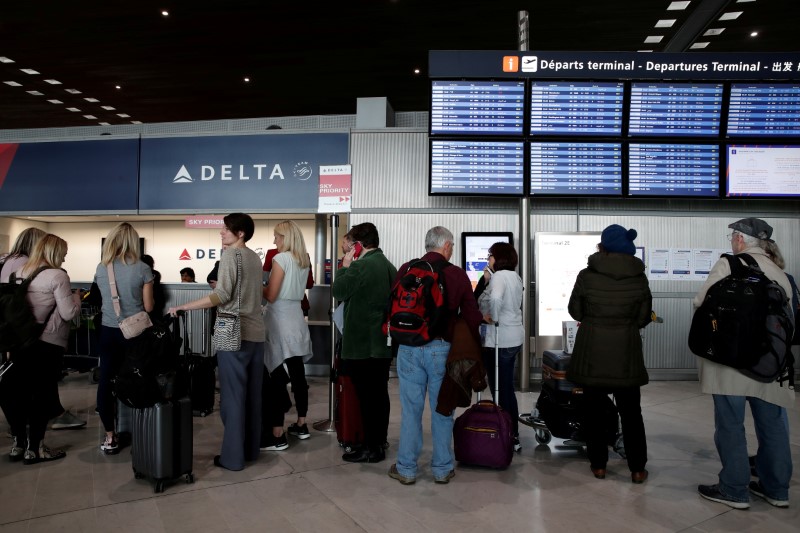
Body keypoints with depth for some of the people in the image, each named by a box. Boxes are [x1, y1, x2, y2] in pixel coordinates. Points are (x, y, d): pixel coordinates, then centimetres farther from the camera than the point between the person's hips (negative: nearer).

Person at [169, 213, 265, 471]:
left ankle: (233, 456, 7)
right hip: (256, 333, 7)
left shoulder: (231, 254, -9)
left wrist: (183, 307, -13)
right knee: (252, 394, 12)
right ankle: (250, 449, 21)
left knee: (232, 395, 0)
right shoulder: (254, 257, 13)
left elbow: (222, 296, -18)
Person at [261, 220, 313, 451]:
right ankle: (301, 425, 24)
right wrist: (268, 283, 19)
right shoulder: (304, 260, 9)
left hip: (279, 321, -8)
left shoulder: (281, 259, -13)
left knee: (276, 376, -4)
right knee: (298, 375, 13)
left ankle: (277, 435, 0)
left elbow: (271, 296, -14)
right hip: (296, 318, 8)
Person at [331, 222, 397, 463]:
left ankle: (371, 448, 6)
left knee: (366, 396, -1)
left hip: (362, 344, -8)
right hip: (384, 343, 9)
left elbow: (338, 291, -9)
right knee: (380, 393, 14)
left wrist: (345, 266, 3)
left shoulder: (361, 265, -16)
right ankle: (380, 442, 25)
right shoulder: (389, 266, 11)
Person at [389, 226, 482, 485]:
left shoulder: (406, 270, -1)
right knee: (442, 410, 11)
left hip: (409, 348, 1)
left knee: (411, 409, 9)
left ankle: (406, 469, 19)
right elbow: (472, 317, -1)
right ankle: (442, 469, 22)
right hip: (442, 349, -1)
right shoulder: (457, 275, -4)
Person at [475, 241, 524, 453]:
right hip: (514, 338, 10)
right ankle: (513, 436, 27)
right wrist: (486, 281, 9)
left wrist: (492, 317, -21)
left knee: (500, 390, 1)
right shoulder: (514, 277, 13)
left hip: (499, 340, -10)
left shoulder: (499, 276, -17)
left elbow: (495, 298, -37)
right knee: (507, 389, 17)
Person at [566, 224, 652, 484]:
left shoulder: (587, 276, -10)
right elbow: (644, 317, 1)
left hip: (592, 351, -1)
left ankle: (598, 464, 19)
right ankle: (637, 469, 20)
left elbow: (575, 311, -2)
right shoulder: (639, 278, -4)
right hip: (627, 351, 2)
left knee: (595, 409, 11)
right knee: (631, 412, 13)